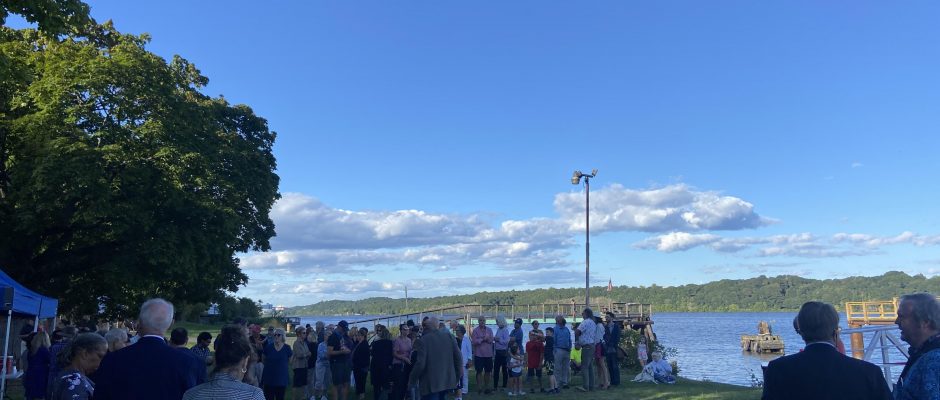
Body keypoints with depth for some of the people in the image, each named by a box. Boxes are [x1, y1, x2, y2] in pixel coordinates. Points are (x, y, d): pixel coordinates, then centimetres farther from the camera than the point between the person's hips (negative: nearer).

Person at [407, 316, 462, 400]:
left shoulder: (423, 340, -14)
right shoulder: (449, 336, 1)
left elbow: (420, 364, -18)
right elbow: (458, 356, 3)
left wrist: (412, 380, -4)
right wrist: (457, 376, 15)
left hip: (430, 384, -6)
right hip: (447, 381, 6)